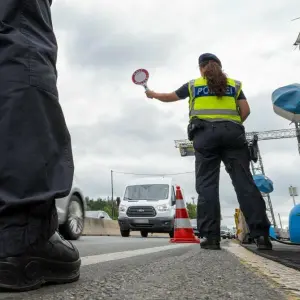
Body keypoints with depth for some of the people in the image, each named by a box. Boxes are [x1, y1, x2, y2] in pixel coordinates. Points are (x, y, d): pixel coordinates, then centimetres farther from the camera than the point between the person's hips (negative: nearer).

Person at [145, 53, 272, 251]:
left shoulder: (193, 85, 18)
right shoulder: (234, 84, 20)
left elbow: (168, 97, 28)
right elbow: (245, 110, 9)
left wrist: (152, 94, 48)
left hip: (205, 133, -1)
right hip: (232, 133, 1)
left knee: (207, 185, -3)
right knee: (244, 182, -5)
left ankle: (211, 236, -10)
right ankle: (261, 234, -12)